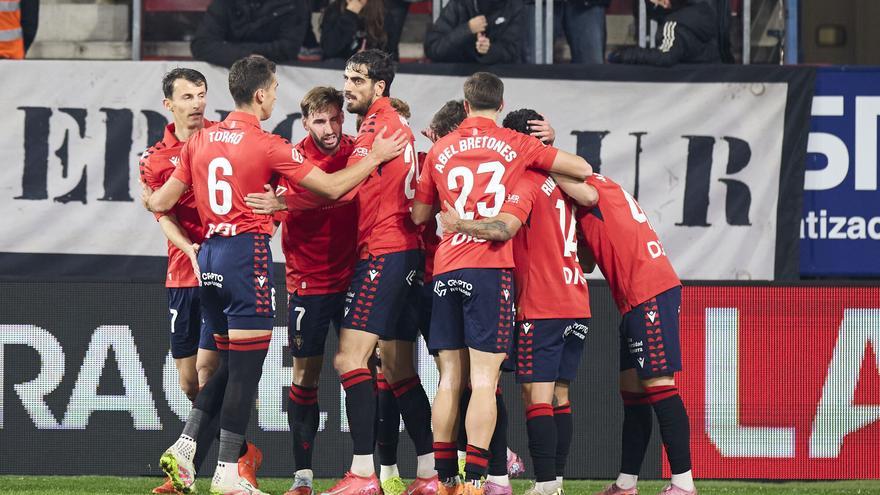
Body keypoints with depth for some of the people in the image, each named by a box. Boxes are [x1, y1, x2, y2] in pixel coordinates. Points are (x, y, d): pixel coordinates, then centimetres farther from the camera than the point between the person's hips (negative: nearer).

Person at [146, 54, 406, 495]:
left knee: (229, 366, 16)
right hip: (247, 253, -7)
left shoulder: (200, 141, 9)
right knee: (245, 368, -3)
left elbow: (161, 202, 16)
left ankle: (183, 447, 6)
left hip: (209, 255, 7)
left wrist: (147, 198, 39)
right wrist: (376, 157, 6)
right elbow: (332, 187, -6)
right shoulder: (266, 146, -9)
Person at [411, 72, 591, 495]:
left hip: (445, 270, 3)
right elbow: (583, 169, 10)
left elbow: (418, 216, 18)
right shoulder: (514, 144, 5)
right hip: (491, 269, -3)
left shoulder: (440, 150, 12)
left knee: (450, 380, 7)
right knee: (484, 381, -6)